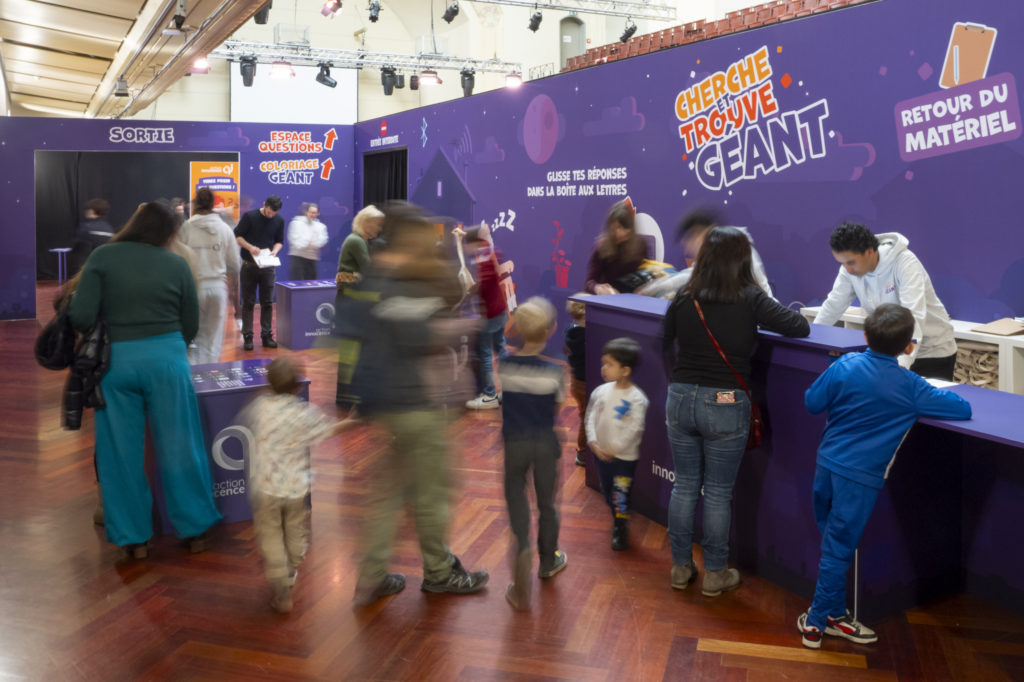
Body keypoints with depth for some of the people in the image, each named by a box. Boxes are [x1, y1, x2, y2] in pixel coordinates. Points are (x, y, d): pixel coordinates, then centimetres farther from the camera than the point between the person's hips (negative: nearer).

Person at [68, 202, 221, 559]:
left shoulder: (102, 257, 0)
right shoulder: (176, 264, 2)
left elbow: (81, 316, -8)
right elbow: (190, 326, 7)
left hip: (116, 359, 0)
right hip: (166, 358, 0)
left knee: (121, 452, 11)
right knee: (179, 447, 10)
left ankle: (134, 538, 19)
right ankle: (195, 529, 20)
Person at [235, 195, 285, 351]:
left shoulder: (279, 221, 4)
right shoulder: (249, 216, -6)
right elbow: (237, 236, -4)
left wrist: (275, 250, -9)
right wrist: (249, 247, -20)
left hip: (267, 267, 3)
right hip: (249, 266, -3)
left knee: (267, 303, 5)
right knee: (248, 303, 2)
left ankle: (267, 336, 11)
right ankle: (247, 337, 5)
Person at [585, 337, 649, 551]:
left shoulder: (636, 399, -17)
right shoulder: (601, 391, -1)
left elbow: (635, 429, -18)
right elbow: (591, 418, 4)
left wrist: (615, 449, -17)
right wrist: (594, 443, -7)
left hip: (624, 457, -6)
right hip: (601, 454, 6)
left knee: (620, 495, -2)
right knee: (608, 493, 18)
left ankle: (621, 532, 15)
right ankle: (617, 522, 38)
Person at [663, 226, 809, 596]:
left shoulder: (682, 299, -2)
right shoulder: (750, 299, -12)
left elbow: (666, 343, 13)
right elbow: (801, 327, -6)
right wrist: (761, 317, 11)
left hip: (681, 399, 3)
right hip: (725, 406, -3)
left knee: (684, 485, 15)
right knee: (718, 493, 9)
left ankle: (681, 567, 26)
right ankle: (715, 575, 22)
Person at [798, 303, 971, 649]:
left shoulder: (844, 366, -5)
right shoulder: (909, 387, -11)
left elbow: (812, 402, 3)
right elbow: (963, 409, -5)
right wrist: (937, 397, 13)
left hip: (827, 465, 4)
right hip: (859, 476, -4)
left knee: (834, 542, 18)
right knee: (837, 550, 5)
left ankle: (835, 613, 29)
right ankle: (817, 622, 15)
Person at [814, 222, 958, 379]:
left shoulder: (904, 263, -26)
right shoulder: (851, 267, -9)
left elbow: (914, 316, -37)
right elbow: (832, 306, 2)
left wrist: (902, 364, -48)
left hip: (932, 351, -5)